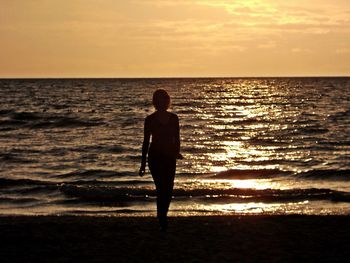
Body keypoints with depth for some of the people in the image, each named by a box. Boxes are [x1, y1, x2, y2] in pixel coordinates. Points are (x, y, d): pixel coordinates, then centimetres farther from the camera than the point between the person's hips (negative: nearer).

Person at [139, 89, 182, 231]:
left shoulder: (173, 118, 6)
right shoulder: (150, 119, -3)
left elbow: (176, 139, 13)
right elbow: (146, 141, 0)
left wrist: (177, 152, -3)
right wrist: (143, 163, -1)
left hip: (169, 157, 4)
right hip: (155, 157, -3)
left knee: (168, 190, 6)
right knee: (161, 189, -10)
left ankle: (162, 216, 27)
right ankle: (162, 221, -2)